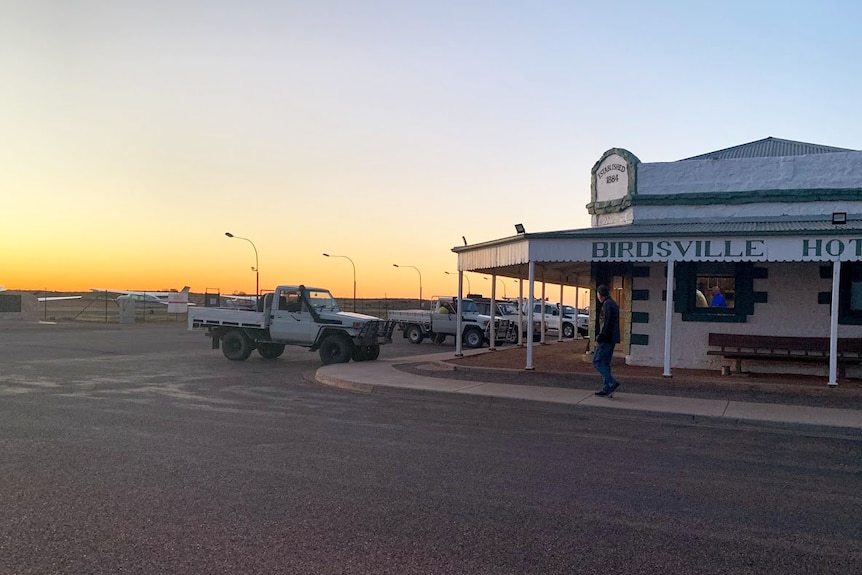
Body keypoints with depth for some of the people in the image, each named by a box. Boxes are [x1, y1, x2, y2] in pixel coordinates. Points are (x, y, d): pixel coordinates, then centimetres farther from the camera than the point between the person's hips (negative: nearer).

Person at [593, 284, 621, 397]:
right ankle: (606, 389, 12)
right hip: (612, 339, 10)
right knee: (605, 363, 12)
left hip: (606, 339, -10)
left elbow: (606, 323, -21)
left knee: (597, 361, -6)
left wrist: (599, 338, -18)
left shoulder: (607, 304, -13)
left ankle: (612, 383, -11)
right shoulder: (614, 304, 18)